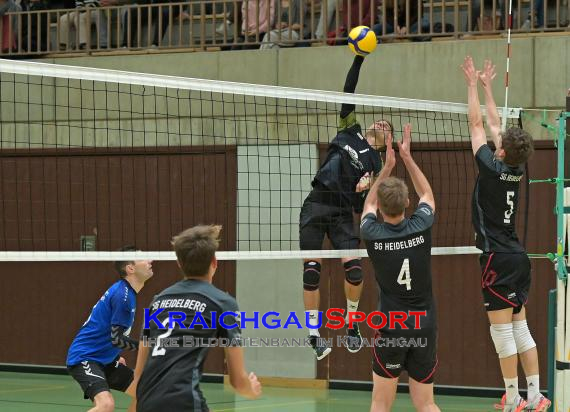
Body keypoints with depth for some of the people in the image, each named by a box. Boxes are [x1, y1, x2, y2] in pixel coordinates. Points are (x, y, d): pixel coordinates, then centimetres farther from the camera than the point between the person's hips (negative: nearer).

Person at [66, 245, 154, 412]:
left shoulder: (126, 292, 10)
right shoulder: (122, 295, -21)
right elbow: (116, 339, -21)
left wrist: (115, 356, 28)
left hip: (104, 359, 11)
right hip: (84, 358, -11)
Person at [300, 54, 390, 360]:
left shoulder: (375, 163, 10)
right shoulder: (351, 130, 14)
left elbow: (363, 205, 5)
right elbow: (348, 91, 7)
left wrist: (365, 189, -16)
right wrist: (358, 59, -1)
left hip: (342, 212, -1)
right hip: (316, 205, 1)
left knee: (354, 269, -15)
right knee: (311, 271, -5)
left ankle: (352, 324, 9)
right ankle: (314, 334, 1)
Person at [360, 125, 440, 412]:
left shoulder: (373, 234, -8)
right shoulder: (421, 227, -7)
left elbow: (370, 203, 17)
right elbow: (426, 194, 17)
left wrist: (388, 166, 19)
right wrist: (407, 157, 20)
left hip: (390, 327, -2)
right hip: (425, 325, 2)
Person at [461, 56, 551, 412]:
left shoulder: (492, 168, -13)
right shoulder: (516, 171, 5)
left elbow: (477, 125, -3)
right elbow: (494, 125, 18)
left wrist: (473, 84, 5)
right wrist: (487, 87, 26)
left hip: (498, 258, -8)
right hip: (518, 256, 8)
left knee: (502, 330, -5)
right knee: (520, 328, 9)